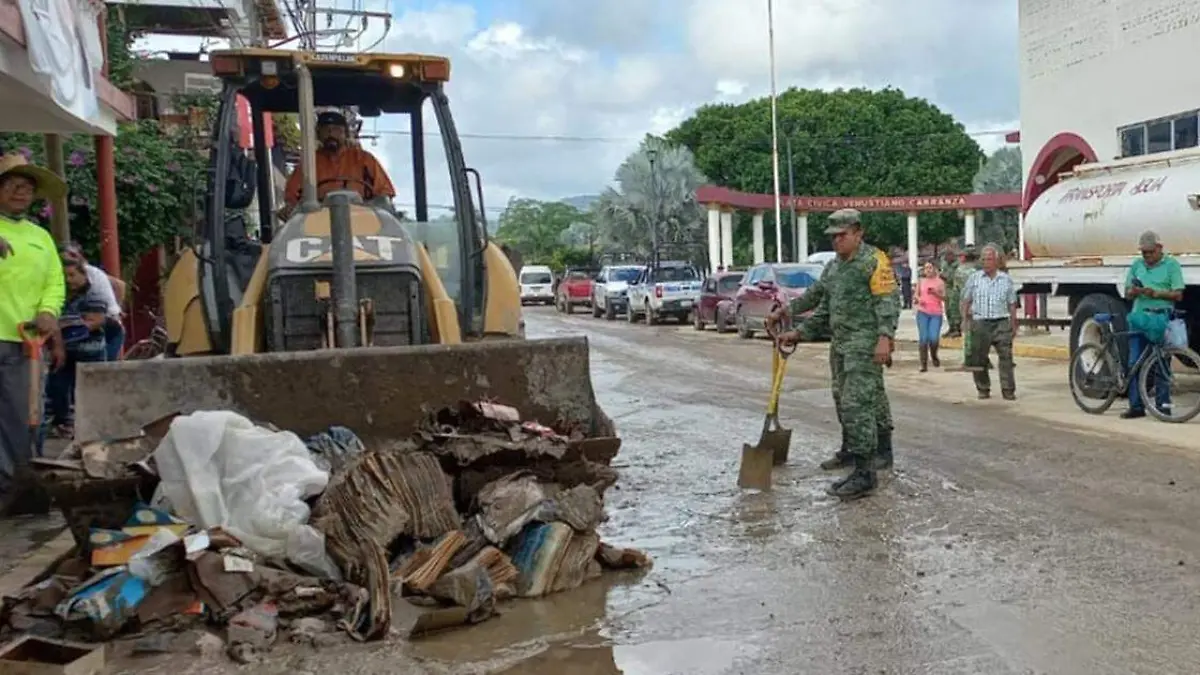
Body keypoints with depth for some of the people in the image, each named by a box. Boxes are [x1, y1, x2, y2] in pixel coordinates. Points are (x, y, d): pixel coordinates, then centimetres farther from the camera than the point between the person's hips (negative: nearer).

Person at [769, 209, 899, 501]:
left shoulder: (874, 260, -7)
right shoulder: (833, 266, 18)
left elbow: (888, 300, -14)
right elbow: (822, 305, 22)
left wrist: (885, 337, -24)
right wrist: (798, 333, 16)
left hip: (865, 344, -9)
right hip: (840, 343, 9)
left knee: (857, 403, -14)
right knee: (844, 400, 18)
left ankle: (863, 473, -14)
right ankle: (850, 451, 36)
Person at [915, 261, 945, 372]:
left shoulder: (940, 282, 6)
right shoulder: (921, 281, 11)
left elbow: (944, 298, 1)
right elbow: (916, 295, 13)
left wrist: (935, 293, -16)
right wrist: (919, 299, -9)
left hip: (936, 313, -1)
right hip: (923, 312, 1)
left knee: (934, 338, -12)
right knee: (923, 338, -4)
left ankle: (934, 356, 19)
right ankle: (924, 364, 4)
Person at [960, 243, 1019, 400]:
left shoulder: (1006, 279, 8)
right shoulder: (974, 278, 7)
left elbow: (1012, 304, 11)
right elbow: (966, 301, 8)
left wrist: (1013, 325, 7)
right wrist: (965, 320, -1)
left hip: (1001, 323, 0)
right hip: (980, 323, 0)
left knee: (1006, 356, -6)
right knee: (979, 358, 3)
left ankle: (1008, 390, 0)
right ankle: (983, 390, 16)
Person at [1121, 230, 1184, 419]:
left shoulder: (1171, 265, 3)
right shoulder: (1136, 266, 16)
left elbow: (1178, 295, -3)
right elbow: (1127, 293, 16)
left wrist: (1157, 293, -18)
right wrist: (1134, 291, -6)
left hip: (1161, 317, -4)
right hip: (1139, 317, 4)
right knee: (1135, 363, 2)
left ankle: (1163, 404, 5)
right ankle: (1136, 406, 6)